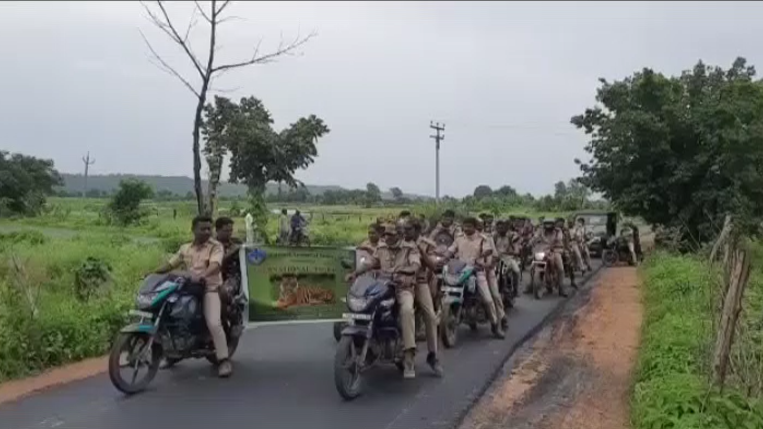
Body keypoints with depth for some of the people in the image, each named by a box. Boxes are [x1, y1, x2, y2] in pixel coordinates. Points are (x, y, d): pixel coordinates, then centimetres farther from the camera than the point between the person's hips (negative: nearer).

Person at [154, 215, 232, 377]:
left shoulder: (216, 246, -5)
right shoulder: (185, 248, 14)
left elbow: (216, 265, -22)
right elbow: (171, 264, 15)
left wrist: (203, 275, -41)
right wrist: (153, 273, -2)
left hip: (210, 289, -6)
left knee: (214, 323, -24)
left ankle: (223, 360, -14)